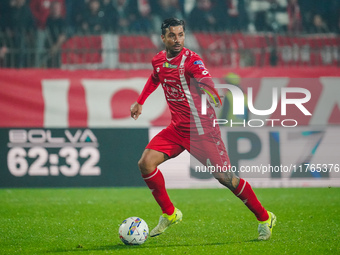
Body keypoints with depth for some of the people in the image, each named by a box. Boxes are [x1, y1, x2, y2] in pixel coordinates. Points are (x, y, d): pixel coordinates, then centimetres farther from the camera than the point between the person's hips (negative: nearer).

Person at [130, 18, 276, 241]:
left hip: (201, 130, -6)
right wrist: (140, 102, 29)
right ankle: (170, 214, 11)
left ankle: (265, 219, 9)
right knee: (146, 163, -6)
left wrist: (214, 96, -57)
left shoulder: (191, 60, -18)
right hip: (177, 128, 7)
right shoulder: (159, 60, 4)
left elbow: (207, 82, -37)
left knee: (224, 176, -8)